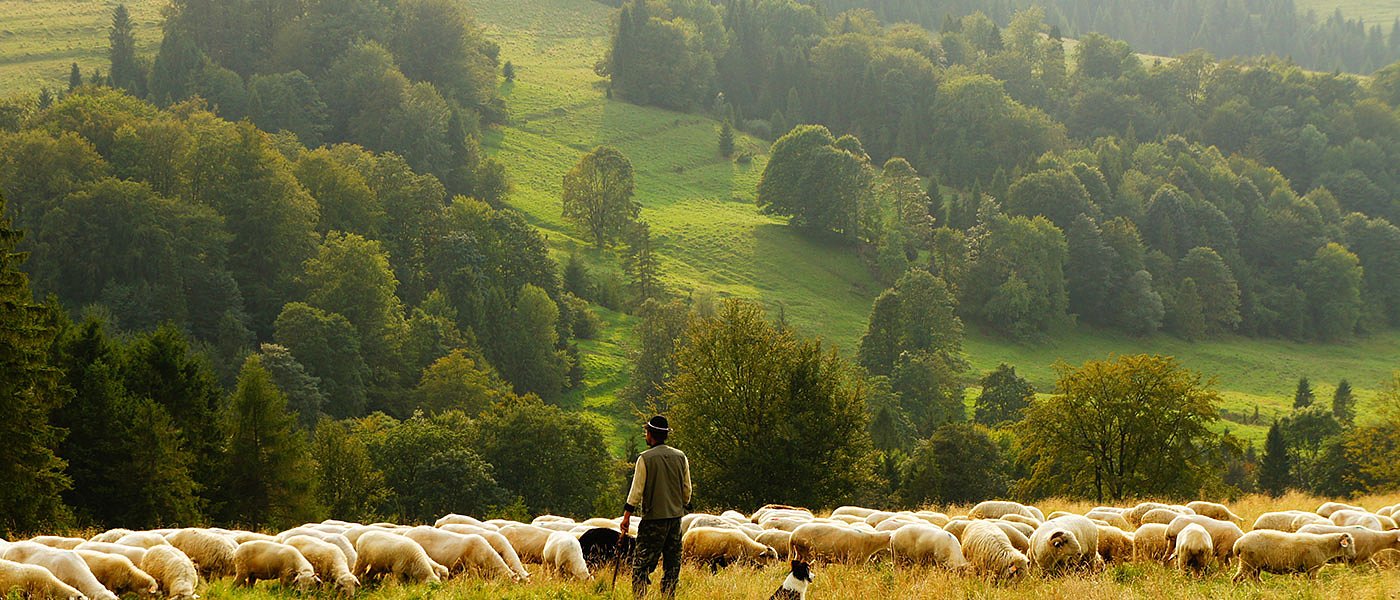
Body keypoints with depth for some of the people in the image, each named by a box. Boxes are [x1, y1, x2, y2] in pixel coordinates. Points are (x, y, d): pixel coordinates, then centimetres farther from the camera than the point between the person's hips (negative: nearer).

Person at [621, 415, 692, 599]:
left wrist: (627, 515, -2)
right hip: (676, 515, 5)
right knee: (672, 562, 10)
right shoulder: (680, 457, 5)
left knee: (641, 562, -2)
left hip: (653, 517, -5)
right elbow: (687, 489, 10)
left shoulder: (645, 459, -9)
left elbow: (637, 490, -8)